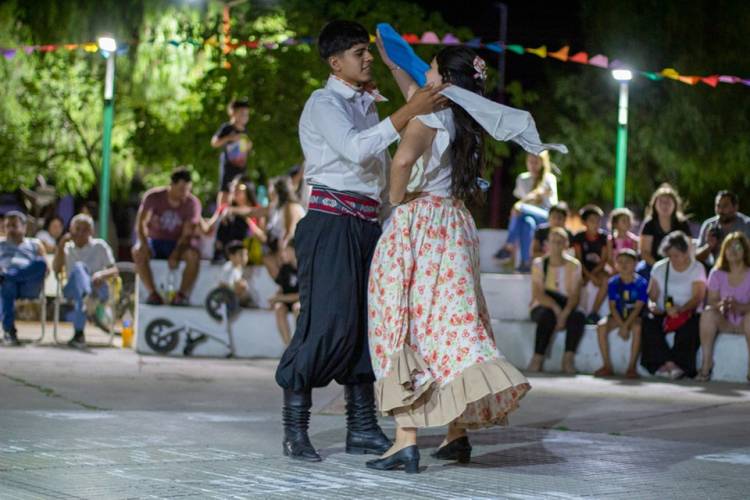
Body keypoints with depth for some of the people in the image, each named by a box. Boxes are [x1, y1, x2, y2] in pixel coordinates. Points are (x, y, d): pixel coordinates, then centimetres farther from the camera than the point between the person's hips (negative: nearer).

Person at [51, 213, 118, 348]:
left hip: (98, 288, -2)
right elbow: (56, 269, 7)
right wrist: (61, 245, 1)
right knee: (78, 267, -34)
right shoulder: (68, 248, 23)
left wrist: (102, 274, -18)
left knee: (78, 267, -34)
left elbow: (114, 271, 5)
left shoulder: (100, 246, 15)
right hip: (73, 290, 2)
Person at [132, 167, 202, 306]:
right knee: (138, 251, -32)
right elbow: (140, 223, -17)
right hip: (155, 240, 0)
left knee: (194, 255, -33)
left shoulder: (192, 203, -10)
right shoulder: (153, 197, -11)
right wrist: (144, 244, -35)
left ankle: (182, 294, -24)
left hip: (178, 243, 0)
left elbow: (188, 233, -15)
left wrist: (176, 253, -32)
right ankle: (152, 293, -27)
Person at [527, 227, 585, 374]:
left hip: (566, 310, 1)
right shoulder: (539, 264, 2)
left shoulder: (574, 265, 5)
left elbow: (575, 294, -6)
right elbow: (537, 294, -9)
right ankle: (538, 357, -32)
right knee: (547, 315, -36)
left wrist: (565, 313, -24)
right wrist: (556, 309, -23)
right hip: (542, 308, -1)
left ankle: (569, 357, -26)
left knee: (579, 316, -31)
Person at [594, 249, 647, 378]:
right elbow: (612, 306, -4)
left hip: (635, 316, -3)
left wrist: (626, 326, -24)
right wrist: (621, 325, -19)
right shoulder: (613, 283, -1)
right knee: (601, 326, -25)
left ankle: (632, 367, -28)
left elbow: (638, 307, -14)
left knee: (637, 327, -36)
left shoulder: (641, 283, -9)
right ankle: (607, 366, -17)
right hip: (618, 316, 3)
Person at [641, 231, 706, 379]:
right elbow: (652, 295, 11)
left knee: (688, 326, -37)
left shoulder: (697, 269, 1)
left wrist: (679, 310, -27)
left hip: (688, 313, -3)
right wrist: (652, 305, -13)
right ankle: (670, 363, -35)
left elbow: (697, 298, -9)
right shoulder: (659, 268, 12)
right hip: (663, 314, 3)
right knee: (649, 322, -30)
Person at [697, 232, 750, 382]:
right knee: (708, 312, -29)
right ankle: (706, 365, -28)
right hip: (724, 322, 2)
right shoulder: (717, 274, 5)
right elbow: (712, 301, 0)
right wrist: (721, 304, -24)